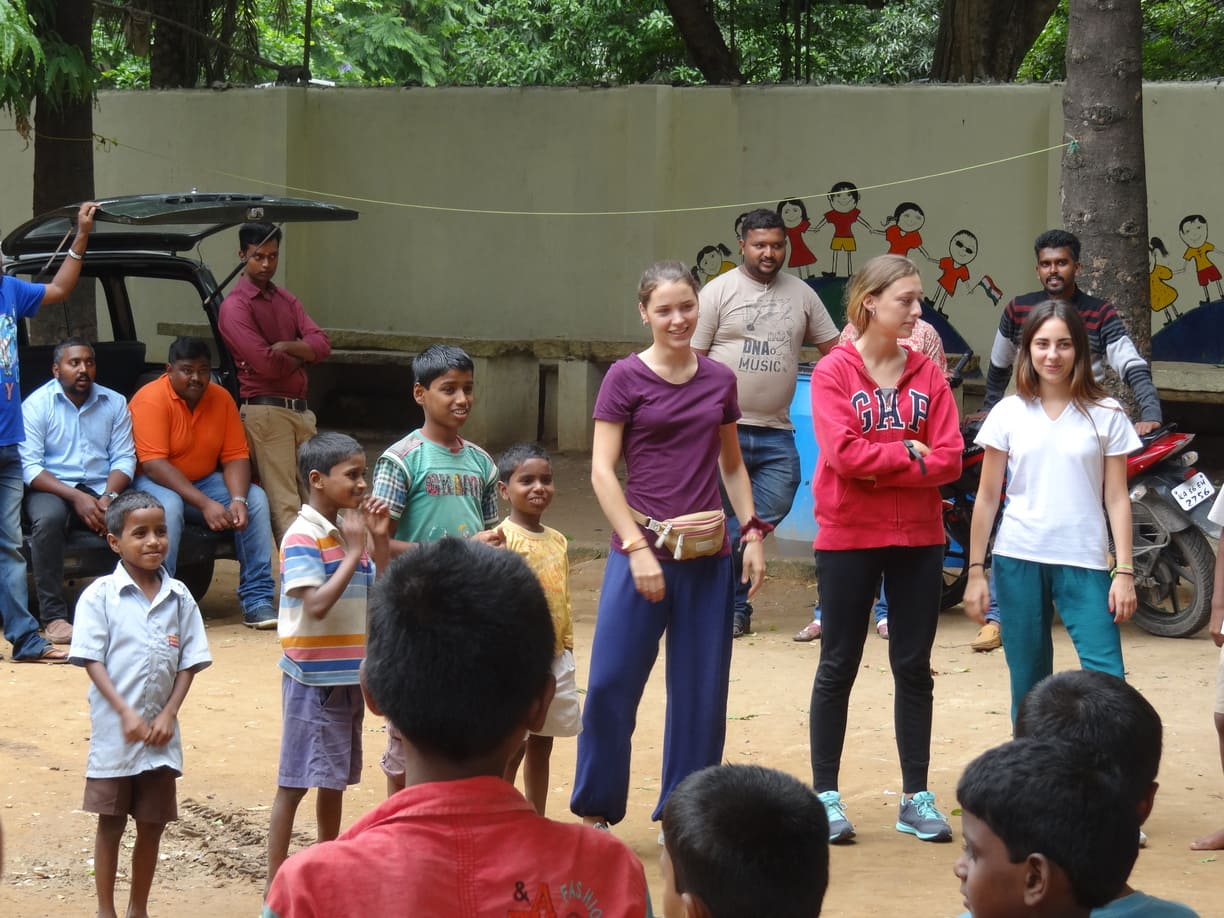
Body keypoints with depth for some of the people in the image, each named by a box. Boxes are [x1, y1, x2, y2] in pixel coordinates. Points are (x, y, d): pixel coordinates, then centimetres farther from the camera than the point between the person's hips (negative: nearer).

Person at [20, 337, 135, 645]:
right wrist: (76, 497, -21)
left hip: (102, 490, 2)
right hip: (52, 489, -2)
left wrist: (108, 498, -17)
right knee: (48, 518, -37)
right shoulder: (36, 404, -1)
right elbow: (29, 467, -9)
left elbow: (124, 458, 4)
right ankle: (53, 615, -32)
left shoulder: (114, 403, 10)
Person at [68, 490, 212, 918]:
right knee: (110, 823, 5)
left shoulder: (178, 597, 3)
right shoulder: (100, 595, -6)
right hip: (114, 731, -3)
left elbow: (189, 662, 4)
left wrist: (169, 714, -7)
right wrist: (126, 713, -15)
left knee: (153, 824, 9)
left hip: (161, 733, 3)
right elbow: (91, 660, -8)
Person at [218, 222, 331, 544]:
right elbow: (267, 364, -18)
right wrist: (301, 357, 0)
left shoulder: (286, 300, 18)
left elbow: (322, 346, 4)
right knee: (284, 505, -10)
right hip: (264, 411, -8)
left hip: (300, 409, 8)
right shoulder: (235, 306, -7)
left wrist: (286, 347, -13)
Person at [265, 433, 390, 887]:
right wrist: (354, 552, -20)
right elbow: (317, 604, -25)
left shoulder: (350, 530, 8)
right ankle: (277, 881, 2)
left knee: (336, 777, 16)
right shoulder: (303, 536, -15)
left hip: (348, 676, 8)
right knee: (295, 781, -2)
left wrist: (380, 539, -1)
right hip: (312, 678, -8)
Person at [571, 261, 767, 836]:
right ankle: (595, 810, 9)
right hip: (643, 547, -4)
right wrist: (637, 547, -14)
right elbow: (602, 471, -6)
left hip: (708, 553, 4)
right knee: (611, 683, -4)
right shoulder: (626, 378, -3)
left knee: (702, 690, 7)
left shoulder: (719, 380, 8)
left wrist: (752, 532, 7)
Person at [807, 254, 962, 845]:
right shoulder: (833, 372, -6)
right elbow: (843, 453, -17)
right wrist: (908, 452, -10)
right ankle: (826, 795, 14)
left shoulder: (928, 375, 4)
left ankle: (916, 798, 15)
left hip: (918, 540, 3)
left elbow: (949, 460, -5)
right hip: (847, 539, -3)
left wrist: (879, 468, -14)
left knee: (913, 668, 8)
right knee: (838, 667, 6)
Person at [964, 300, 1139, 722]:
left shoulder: (1106, 415, 2)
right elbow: (987, 497, 8)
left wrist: (1124, 572, -4)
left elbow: (1117, 498, 3)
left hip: (1084, 563, -1)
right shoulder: (1009, 413, 5)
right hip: (1019, 561, 1)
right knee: (1029, 686, 6)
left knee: (1107, 680, -12)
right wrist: (975, 572, 4)